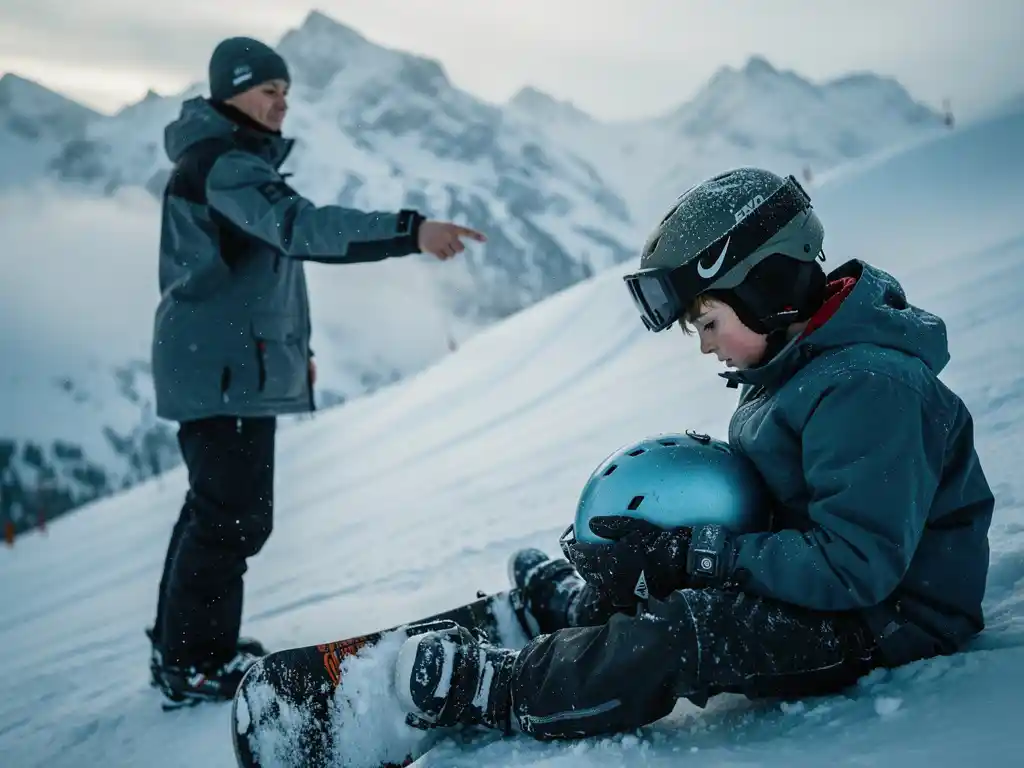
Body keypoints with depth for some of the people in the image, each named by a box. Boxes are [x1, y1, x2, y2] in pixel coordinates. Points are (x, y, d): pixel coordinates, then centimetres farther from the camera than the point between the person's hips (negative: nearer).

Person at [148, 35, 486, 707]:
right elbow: (300, 226, -34)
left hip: (232, 361, 11)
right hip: (225, 367, -11)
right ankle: (196, 666, 3)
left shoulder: (237, 160, 17)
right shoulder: (222, 165, -17)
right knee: (234, 517, -6)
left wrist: (291, 343, 19)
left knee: (217, 507, 16)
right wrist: (411, 231, -43)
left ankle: (179, 649, 27)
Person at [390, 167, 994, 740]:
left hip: (891, 620, -10)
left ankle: (499, 691, -12)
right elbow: (779, 487, 15)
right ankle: (581, 603, 38)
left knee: (690, 632, -25)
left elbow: (853, 568, -31)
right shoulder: (804, 362, 5)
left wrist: (688, 551, -28)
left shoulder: (868, 389, -26)